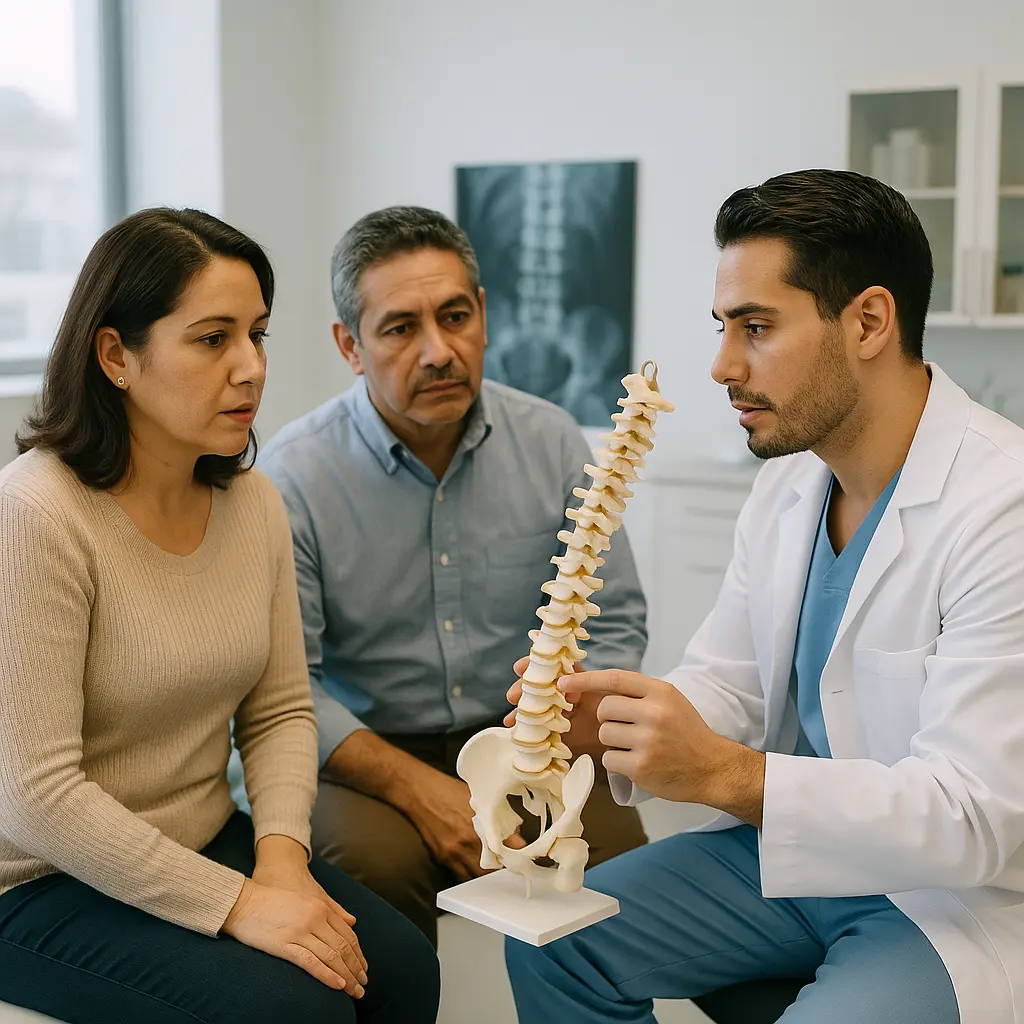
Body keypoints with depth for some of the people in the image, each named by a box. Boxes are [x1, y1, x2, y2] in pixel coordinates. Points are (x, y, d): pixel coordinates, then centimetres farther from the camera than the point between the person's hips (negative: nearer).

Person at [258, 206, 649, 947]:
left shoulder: (552, 444, -1)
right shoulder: (292, 477, -10)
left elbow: (617, 626, 4)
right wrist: (420, 789, -23)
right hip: (367, 755, -2)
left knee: (615, 856, -23)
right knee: (377, 857, -32)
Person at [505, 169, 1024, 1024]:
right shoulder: (789, 479, 2)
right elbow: (728, 680, 7)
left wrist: (724, 772, -36)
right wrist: (614, 718, -15)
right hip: (798, 846, 7)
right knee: (553, 941, -3)